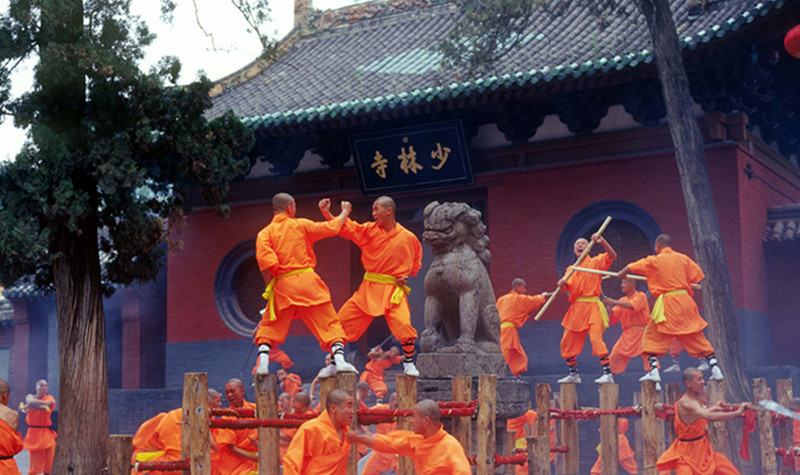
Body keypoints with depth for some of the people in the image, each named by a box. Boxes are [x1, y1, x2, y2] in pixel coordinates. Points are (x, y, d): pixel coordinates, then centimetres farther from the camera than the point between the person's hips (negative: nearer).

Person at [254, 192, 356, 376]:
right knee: (329, 323, 5)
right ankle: (339, 359, -9)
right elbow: (332, 228, 13)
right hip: (308, 281, 0)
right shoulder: (300, 225, 5)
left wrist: (269, 285, 3)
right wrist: (345, 212, 31)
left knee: (268, 327, 13)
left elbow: (265, 261, -10)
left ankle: (263, 364, -2)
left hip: (283, 286, 1)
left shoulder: (265, 233, 3)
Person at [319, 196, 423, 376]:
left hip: (394, 290, -3)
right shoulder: (369, 230, 3)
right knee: (342, 321, 1)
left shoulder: (408, 238, -1)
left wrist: (406, 275, -4)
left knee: (403, 325, -22)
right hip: (369, 288, 3)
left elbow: (416, 262, 13)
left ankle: (409, 364, 3)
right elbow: (346, 228, -6)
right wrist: (326, 213, -19)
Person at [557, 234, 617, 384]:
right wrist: (563, 284, -21)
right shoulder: (571, 269, 17)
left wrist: (602, 241, -26)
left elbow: (612, 255, -13)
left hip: (592, 307, -6)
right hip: (576, 308, 6)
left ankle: (608, 373, -22)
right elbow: (569, 285, 2)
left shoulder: (595, 262, 4)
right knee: (567, 343, 7)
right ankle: (573, 374, 22)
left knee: (596, 338, -22)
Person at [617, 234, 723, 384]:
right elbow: (698, 277, 8)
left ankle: (654, 370, -6)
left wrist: (620, 274, 22)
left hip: (666, 304, -4)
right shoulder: (683, 259, 7)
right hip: (686, 302, 4)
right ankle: (715, 368, 4)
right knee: (698, 338, 10)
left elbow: (629, 268, 1)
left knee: (653, 337, 6)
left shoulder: (653, 261, -1)